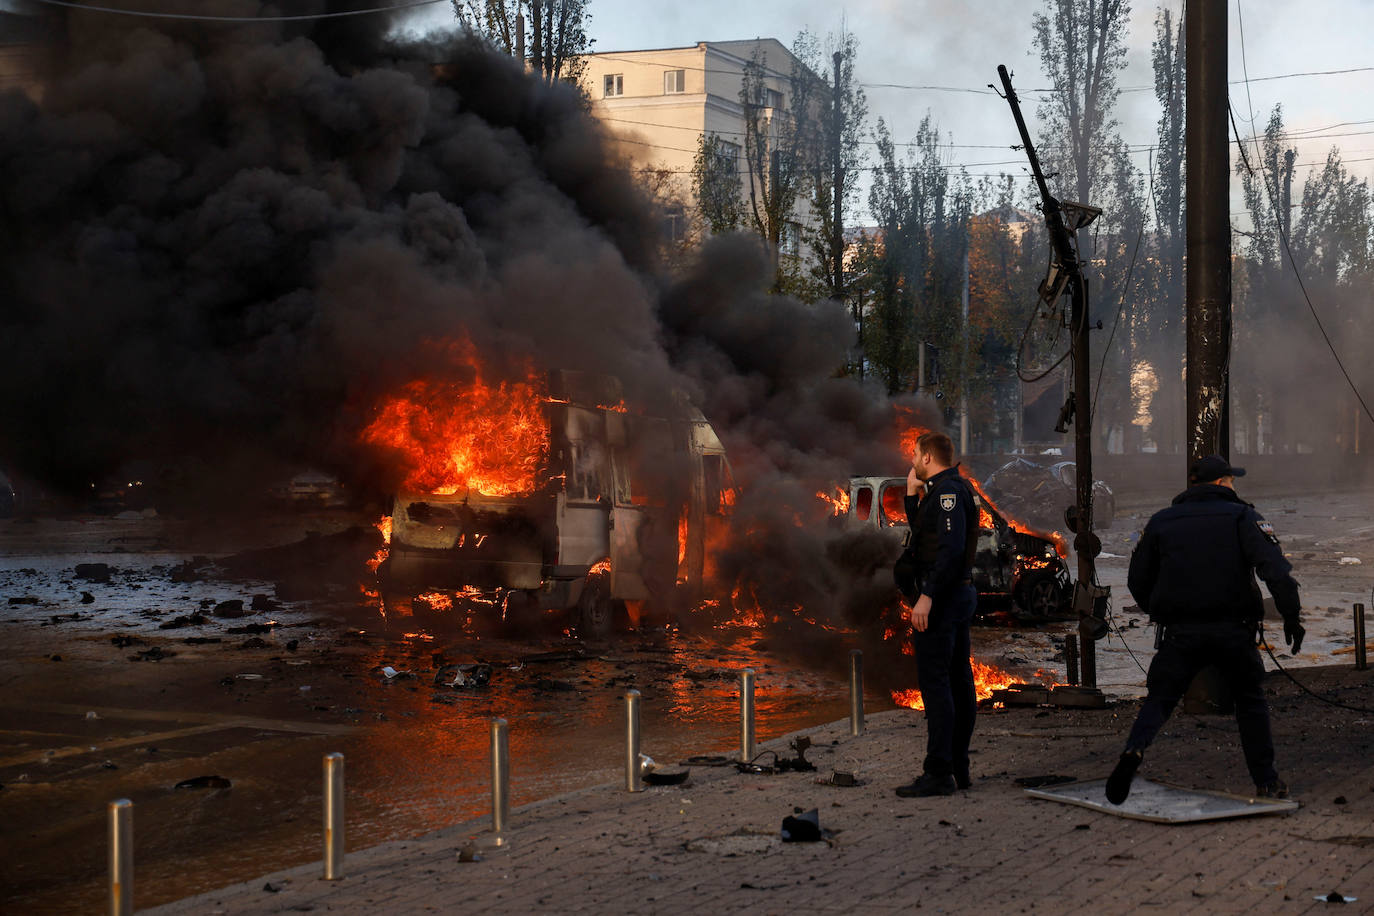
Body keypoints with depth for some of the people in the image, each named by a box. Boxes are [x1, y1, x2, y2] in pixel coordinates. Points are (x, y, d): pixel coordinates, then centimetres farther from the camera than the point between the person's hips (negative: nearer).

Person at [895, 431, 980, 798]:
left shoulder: (946, 491, -15)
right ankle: (958, 767, 17)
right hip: (961, 593, 11)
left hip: (942, 597, -11)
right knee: (958, 681, 11)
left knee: (934, 681, -11)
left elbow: (951, 548, -25)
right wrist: (912, 494, 17)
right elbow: (922, 532, 27)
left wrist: (926, 596, -27)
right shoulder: (952, 489, 17)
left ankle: (938, 774, -12)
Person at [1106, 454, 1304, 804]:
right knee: (1250, 701, 17)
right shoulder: (1242, 517, 1)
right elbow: (1275, 568, -12)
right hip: (1233, 630, -1)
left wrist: (1159, 613, 28)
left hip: (1180, 631, 1)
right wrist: (1291, 615, -11)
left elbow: (1137, 580, 13)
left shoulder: (1161, 522, 10)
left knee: (1159, 699, 6)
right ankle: (1267, 782, 18)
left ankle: (1135, 749, -23)